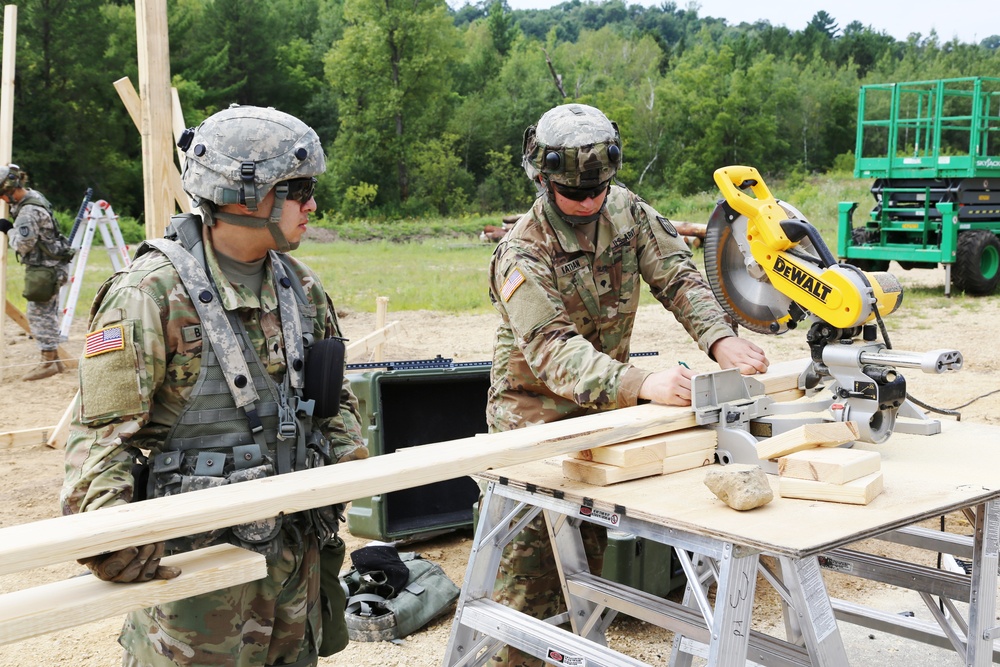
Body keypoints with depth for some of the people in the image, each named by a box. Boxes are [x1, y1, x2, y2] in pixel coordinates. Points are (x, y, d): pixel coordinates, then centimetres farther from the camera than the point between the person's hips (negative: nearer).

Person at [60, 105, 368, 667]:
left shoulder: (302, 287, 7)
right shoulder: (152, 293, -15)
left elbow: (336, 395, 19)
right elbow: (102, 429, -17)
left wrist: (346, 458, 3)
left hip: (296, 550, 7)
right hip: (194, 557, -6)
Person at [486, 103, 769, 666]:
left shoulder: (624, 209, -5)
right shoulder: (523, 255, -23)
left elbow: (676, 275, -9)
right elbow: (554, 352, -35)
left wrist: (721, 338, -29)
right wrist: (641, 385, -51)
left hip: (603, 406, 6)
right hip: (536, 411, -5)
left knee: (591, 552, 15)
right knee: (531, 565, -5)